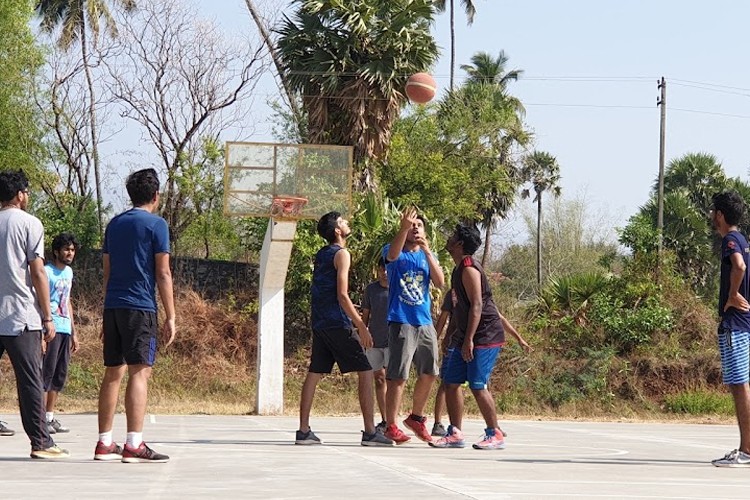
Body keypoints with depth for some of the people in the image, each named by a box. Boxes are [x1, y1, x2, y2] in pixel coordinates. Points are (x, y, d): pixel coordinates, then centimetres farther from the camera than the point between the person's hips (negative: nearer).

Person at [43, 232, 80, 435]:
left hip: (65, 330, 8)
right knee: (47, 373, -7)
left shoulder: (68, 272, 17)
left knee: (60, 375, 9)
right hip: (52, 330, -8)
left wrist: (73, 332, 23)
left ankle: (50, 417, 15)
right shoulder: (47, 272, -8)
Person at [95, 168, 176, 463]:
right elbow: (163, 273, -7)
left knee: (113, 373, 11)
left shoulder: (114, 224, 16)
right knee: (139, 372, -9)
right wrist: (170, 317, -5)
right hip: (140, 307, -6)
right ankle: (134, 445, -16)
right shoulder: (156, 225, -3)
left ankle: (104, 444, 13)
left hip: (112, 306, 7)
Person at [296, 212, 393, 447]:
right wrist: (362, 326, -17)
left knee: (314, 373, 9)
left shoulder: (321, 254, 16)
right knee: (365, 372, -5)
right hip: (337, 324, -9)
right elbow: (342, 295, -17)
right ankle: (370, 432, -9)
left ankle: (304, 431, 8)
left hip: (319, 323, 9)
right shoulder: (341, 254, -10)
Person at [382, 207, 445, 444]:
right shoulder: (393, 253, 0)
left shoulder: (428, 256, 13)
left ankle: (416, 417, 30)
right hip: (401, 322, -6)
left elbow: (440, 282, -2)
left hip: (425, 323, 6)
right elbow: (392, 254, -26)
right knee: (397, 376, -9)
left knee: (429, 374, 12)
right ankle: (391, 427, -5)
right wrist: (403, 228, -43)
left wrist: (427, 252, -14)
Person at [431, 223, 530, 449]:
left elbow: (477, 306, -21)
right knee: (451, 381, 6)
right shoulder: (461, 269, 17)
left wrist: (469, 340, -26)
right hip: (467, 337, 10)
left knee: (478, 386, -10)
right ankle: (455, 433, 10)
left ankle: (495, 435, -1)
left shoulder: (469, 269, -13)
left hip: (484, 337, -10)